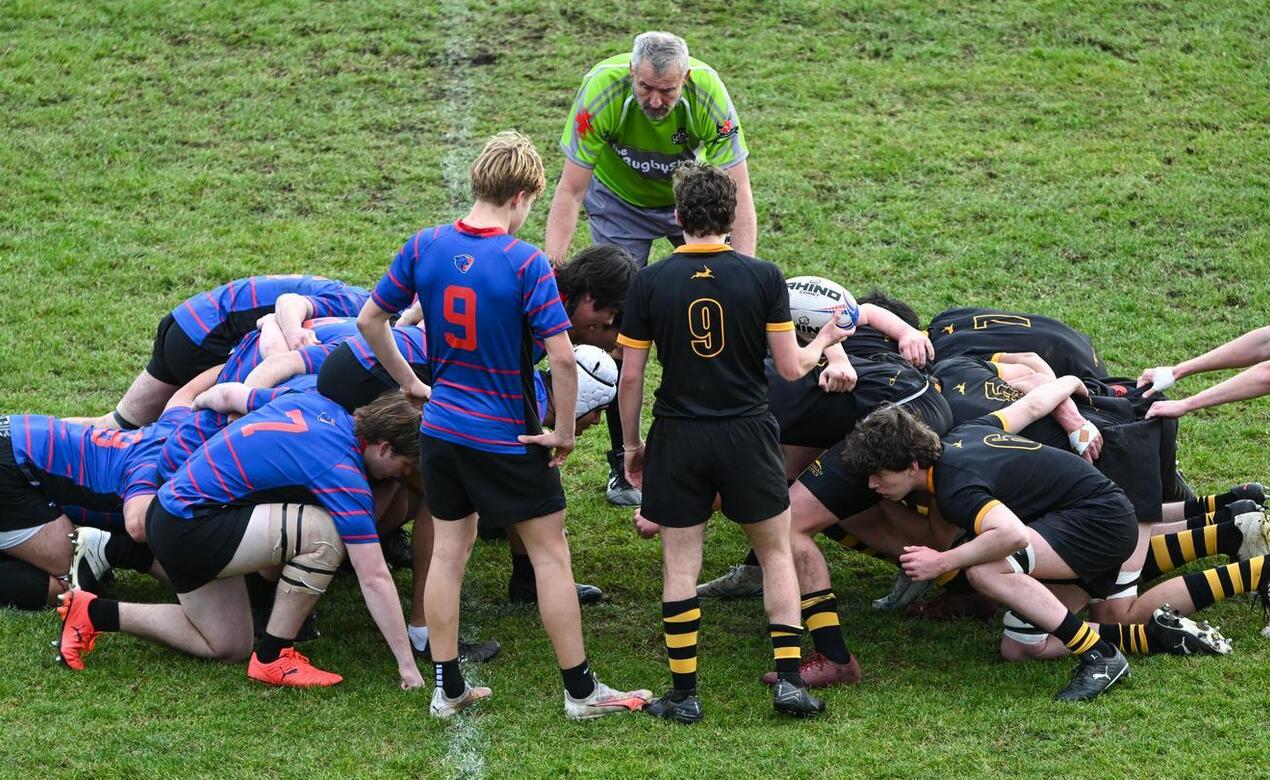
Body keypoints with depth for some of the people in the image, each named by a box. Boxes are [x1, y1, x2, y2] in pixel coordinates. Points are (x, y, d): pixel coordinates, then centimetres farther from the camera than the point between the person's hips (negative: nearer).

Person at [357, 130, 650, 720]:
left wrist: (409, 382, 16)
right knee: (550, 555, 7)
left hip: (441, 428, 5)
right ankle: (580, 689, 13)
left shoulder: (424, 247, -4)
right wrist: (564, 432, -9)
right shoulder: (526, 263, -19)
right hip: (510, 438, -5)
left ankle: (447, 688, 17)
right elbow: (561, 357, -22)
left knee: (448, 551, 13)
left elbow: (369, 322, 5)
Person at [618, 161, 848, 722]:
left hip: (677, 438, 0)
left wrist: (631, 445, 11)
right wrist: (824, 342, 16)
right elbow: (790, 367, -5)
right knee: (776, 553, 14)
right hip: (747, 434, 0)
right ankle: (788, 680, 7)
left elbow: (630, 377, -2)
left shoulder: (649, 283, -4)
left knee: (680, 563, 7)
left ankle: (684, 693, 7)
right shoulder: (763, 277, -6)